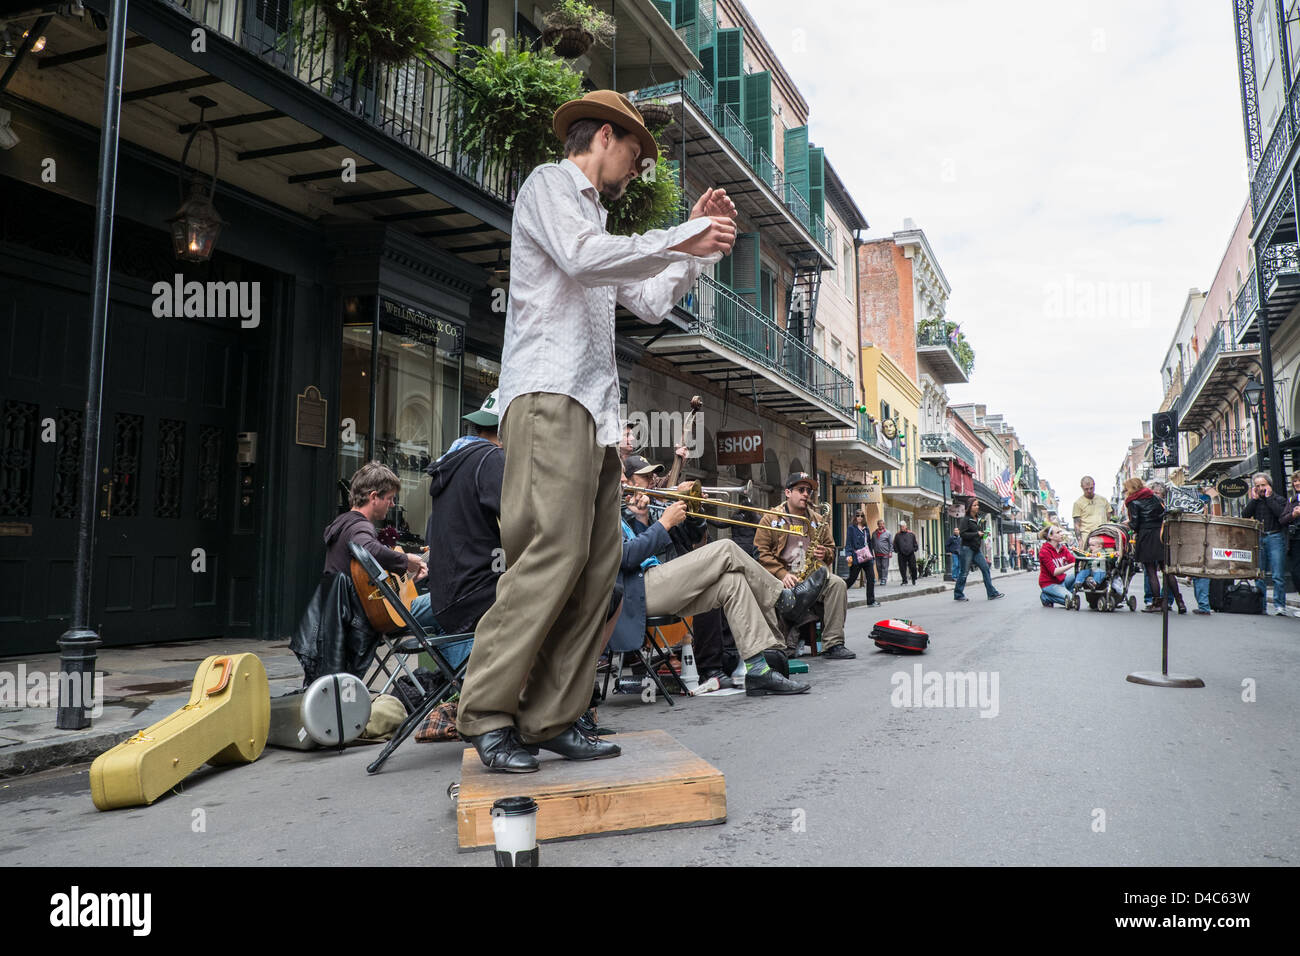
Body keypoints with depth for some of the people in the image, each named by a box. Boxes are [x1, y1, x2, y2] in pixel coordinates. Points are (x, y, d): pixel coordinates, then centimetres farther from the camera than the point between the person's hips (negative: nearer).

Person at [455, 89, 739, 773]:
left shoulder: (594, 216, 32)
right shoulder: (549, 184, 7)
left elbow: (650, 303, 32)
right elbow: (581, 257, -14)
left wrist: (697, 244, 24)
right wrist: (682, 238, -7)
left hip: (595, 409, 9)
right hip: (550, 396, -9)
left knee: (598, 564, 0)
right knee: (555, 552, -18)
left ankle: (550, 719, 3)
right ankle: (486, 714, -9)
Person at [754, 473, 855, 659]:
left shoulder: (818, 521, 18)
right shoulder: (770, 519, 5)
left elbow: (831, 549, 25)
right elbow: (761, 553, -4)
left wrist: (824, 553, -2)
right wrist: (783, 575, -17)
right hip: (780, 578, -4)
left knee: (837, 583, -26)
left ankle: (833, 644, -26)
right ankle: (788, 645, -20)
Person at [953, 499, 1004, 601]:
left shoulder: (978, 520, 14)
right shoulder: (965, 520, -9)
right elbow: (963, 534, -18)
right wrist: (976, 534, -16)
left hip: (977, 549, 7)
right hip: (967, 548, -7)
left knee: (985, 569, 0)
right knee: (964, 572, -2)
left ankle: (992, 593, 2)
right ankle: (958, 594, 9)